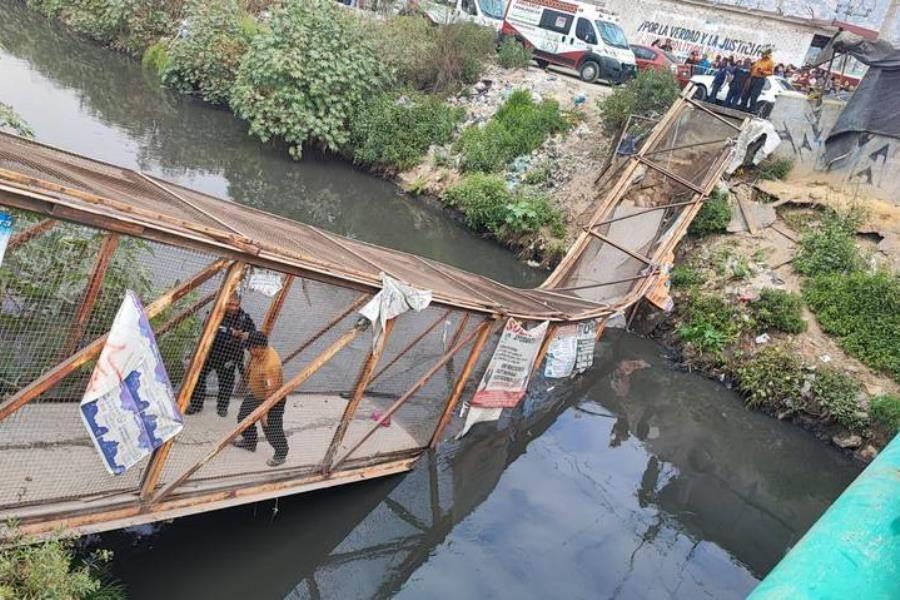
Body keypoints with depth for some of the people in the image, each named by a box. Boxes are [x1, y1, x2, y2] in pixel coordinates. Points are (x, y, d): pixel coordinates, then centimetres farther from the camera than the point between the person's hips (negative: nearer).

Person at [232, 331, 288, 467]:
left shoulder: (271, 364, -38)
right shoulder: (258, 353, -12)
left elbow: (271, 390, -35)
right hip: (254, 395, 9)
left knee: (271, 429, 2)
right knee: (243, 416, 23)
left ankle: (280, 455, 26)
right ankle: (249, 442, 47)